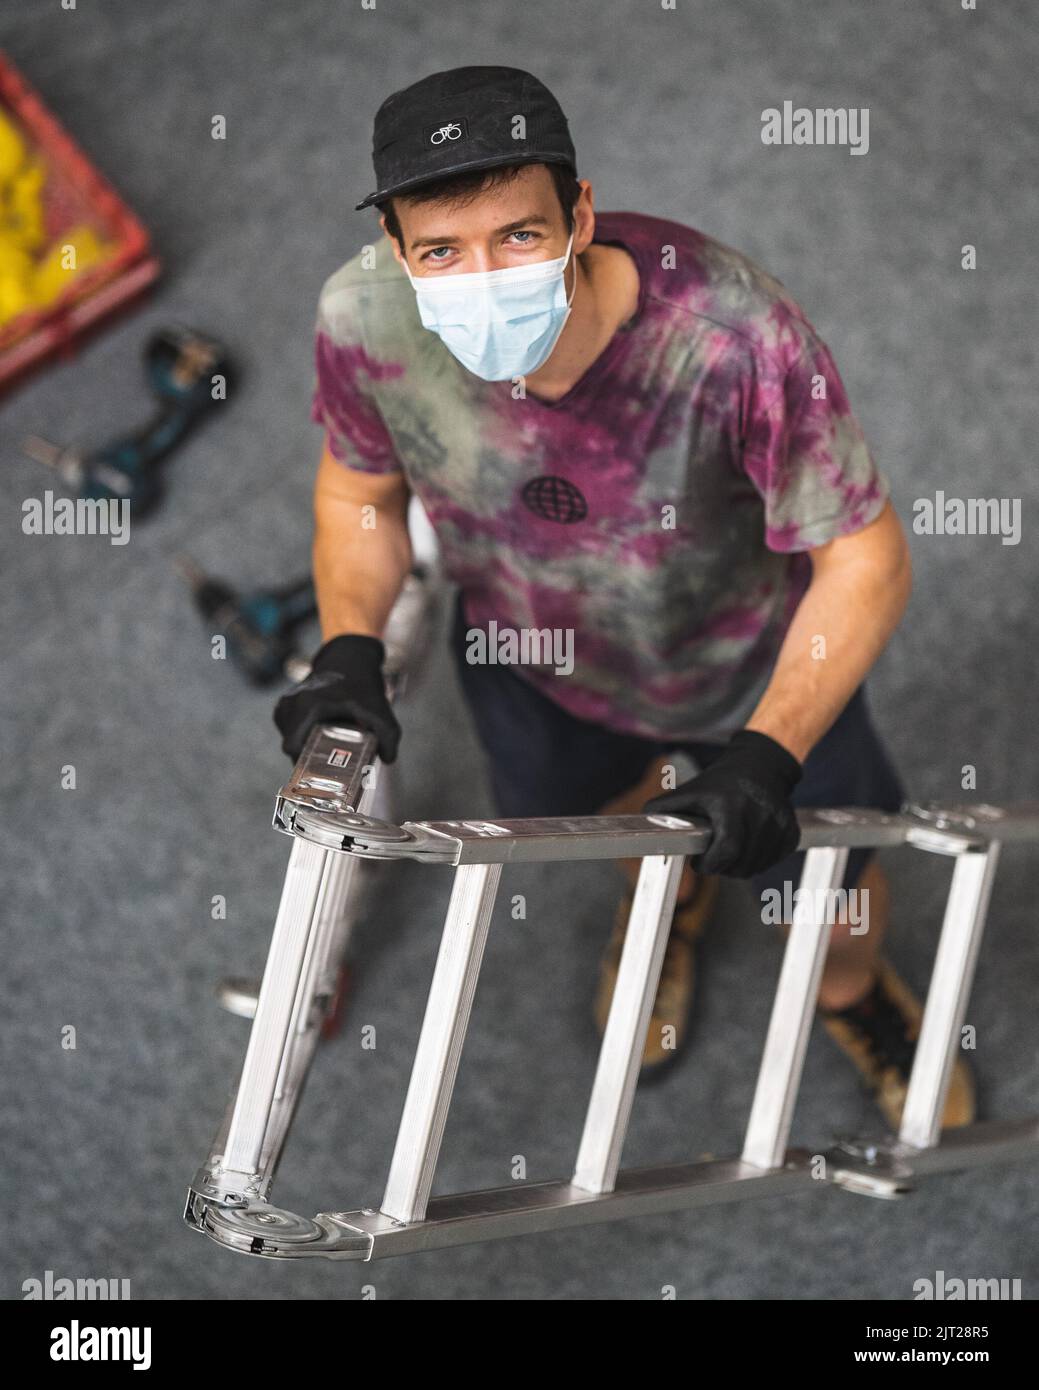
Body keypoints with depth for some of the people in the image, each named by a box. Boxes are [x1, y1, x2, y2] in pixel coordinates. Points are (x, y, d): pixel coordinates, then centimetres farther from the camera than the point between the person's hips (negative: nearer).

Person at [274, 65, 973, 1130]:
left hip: (748, 664, -2)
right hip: (529, 645, 3)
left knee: (821, 888, 17)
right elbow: (360, 489, -10)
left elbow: (864, 558, -32)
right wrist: (350, 650, -26)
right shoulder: (363, 319, -34)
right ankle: (667, 892, 70)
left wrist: (767, 756, -39)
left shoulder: (732, 334, -45)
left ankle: (852, 994, 57)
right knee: (575, 812, 31)